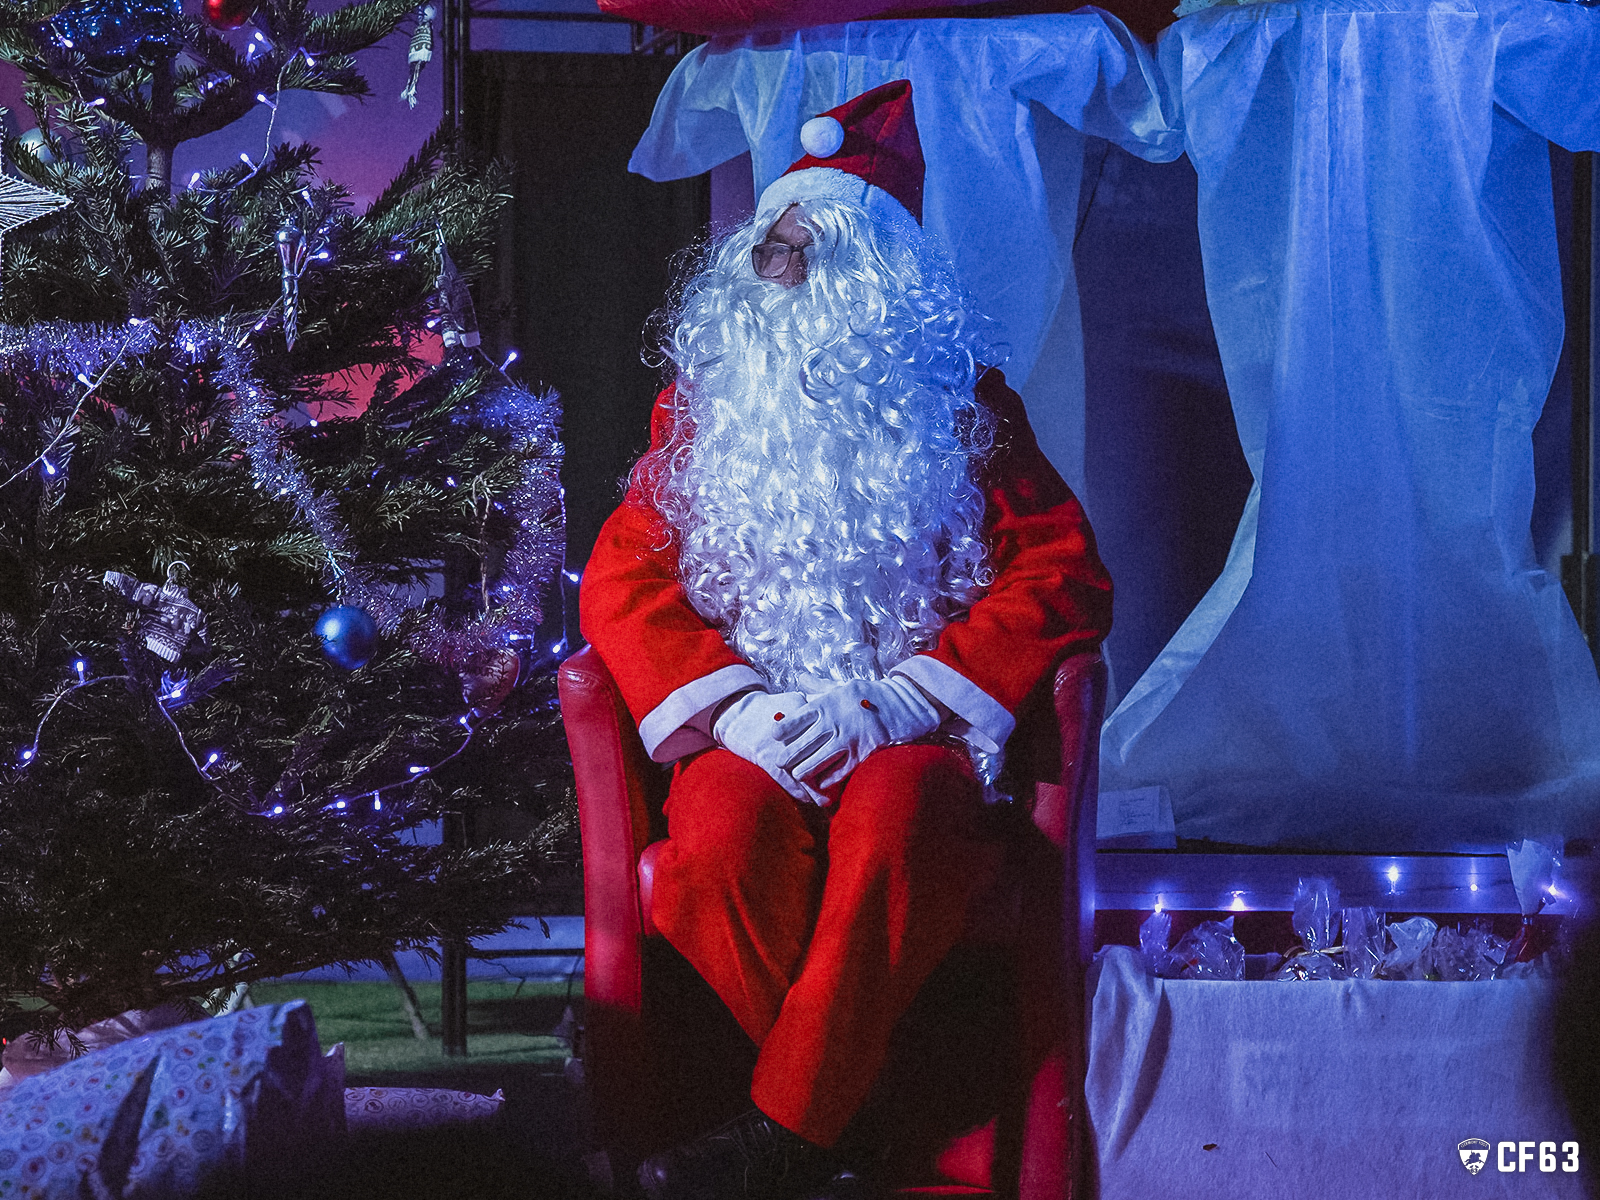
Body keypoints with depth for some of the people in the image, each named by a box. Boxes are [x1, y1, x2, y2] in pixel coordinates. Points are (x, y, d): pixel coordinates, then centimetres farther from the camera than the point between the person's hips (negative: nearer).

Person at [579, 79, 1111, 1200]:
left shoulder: (958, 397, 10)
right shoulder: (706, 399, 17)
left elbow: (1064, 578, 2)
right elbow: (622, 576, 10)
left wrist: (893, 704, -10)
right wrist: (733, 703, -10)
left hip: (914, 732, -1)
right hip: (757, 727, 2)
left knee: (892, 817, -38)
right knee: (726, 835, -35)